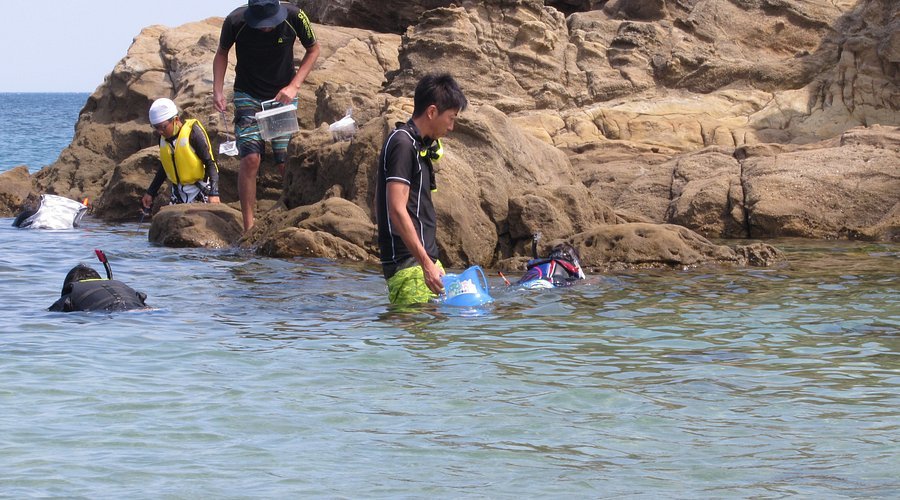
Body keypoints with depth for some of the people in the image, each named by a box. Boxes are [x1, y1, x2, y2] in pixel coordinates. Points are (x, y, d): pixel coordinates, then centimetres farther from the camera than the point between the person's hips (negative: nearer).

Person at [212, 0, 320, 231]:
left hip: (283, 96, 1)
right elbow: (222, 53, 2)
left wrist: (294, 86, -12)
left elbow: (313, 50, 0)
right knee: (250, 158, -15)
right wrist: (218, 90, -11)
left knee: (287, 163, -6)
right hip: (248, 96, -1)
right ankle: (248, 227, -11)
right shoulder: (235, 21, -20)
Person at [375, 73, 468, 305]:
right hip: (408, 262, -10)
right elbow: (397, 210, -20)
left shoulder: (417, 144, 19)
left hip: (424, 258, 10)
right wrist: (426, 264, -23)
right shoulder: (403, 143, -12)